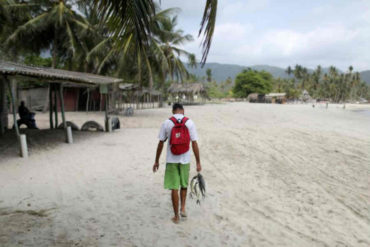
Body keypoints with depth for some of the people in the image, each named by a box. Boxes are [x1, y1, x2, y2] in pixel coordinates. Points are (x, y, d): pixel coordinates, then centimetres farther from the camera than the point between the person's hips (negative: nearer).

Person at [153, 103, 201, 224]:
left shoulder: (166, 123, -3)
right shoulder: (190, 123, -3)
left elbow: (161, 143, -1)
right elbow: (194, 143, -6)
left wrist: (156, 161, 7)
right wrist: (198, 162, -1)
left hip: (171, 160, -1)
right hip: (185, 160, 1)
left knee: (174, 188, 6)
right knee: (184, 185, 23)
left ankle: (176, 216, 14)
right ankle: (183, 208, 18)